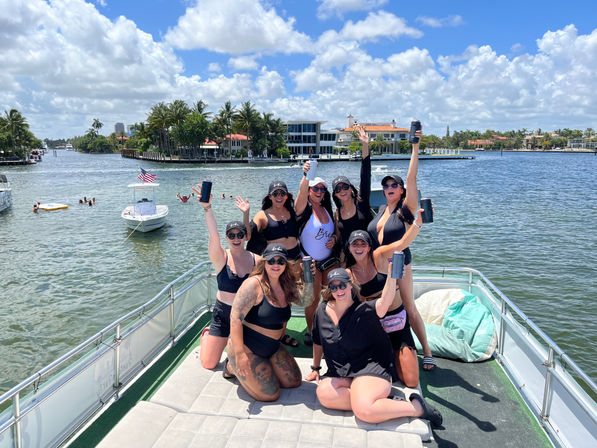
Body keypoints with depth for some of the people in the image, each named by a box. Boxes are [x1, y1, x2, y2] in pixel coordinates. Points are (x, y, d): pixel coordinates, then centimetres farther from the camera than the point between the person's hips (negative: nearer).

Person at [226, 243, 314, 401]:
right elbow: (235, 318, -25)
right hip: (247, 347, -8)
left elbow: (304, 301, 1)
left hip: (272, 347, 8)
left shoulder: (286, 285, 2)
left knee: (294, 381, 10)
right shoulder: (254, 284, -22)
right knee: (270, 394, -7)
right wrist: (239, 354, -27)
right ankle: (233, 367, 14)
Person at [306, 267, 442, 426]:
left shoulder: (363, 310, -9)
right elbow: (318, 341, 21)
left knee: (364, 411, -29)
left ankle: (418, 407, -7)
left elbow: (384, 303, -32)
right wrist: (315, 368, 27)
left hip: (371, 367, -5)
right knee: (323, 393, -26)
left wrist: (391, 277, -48)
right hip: (339, 374, 5)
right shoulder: (322, 310, 6)